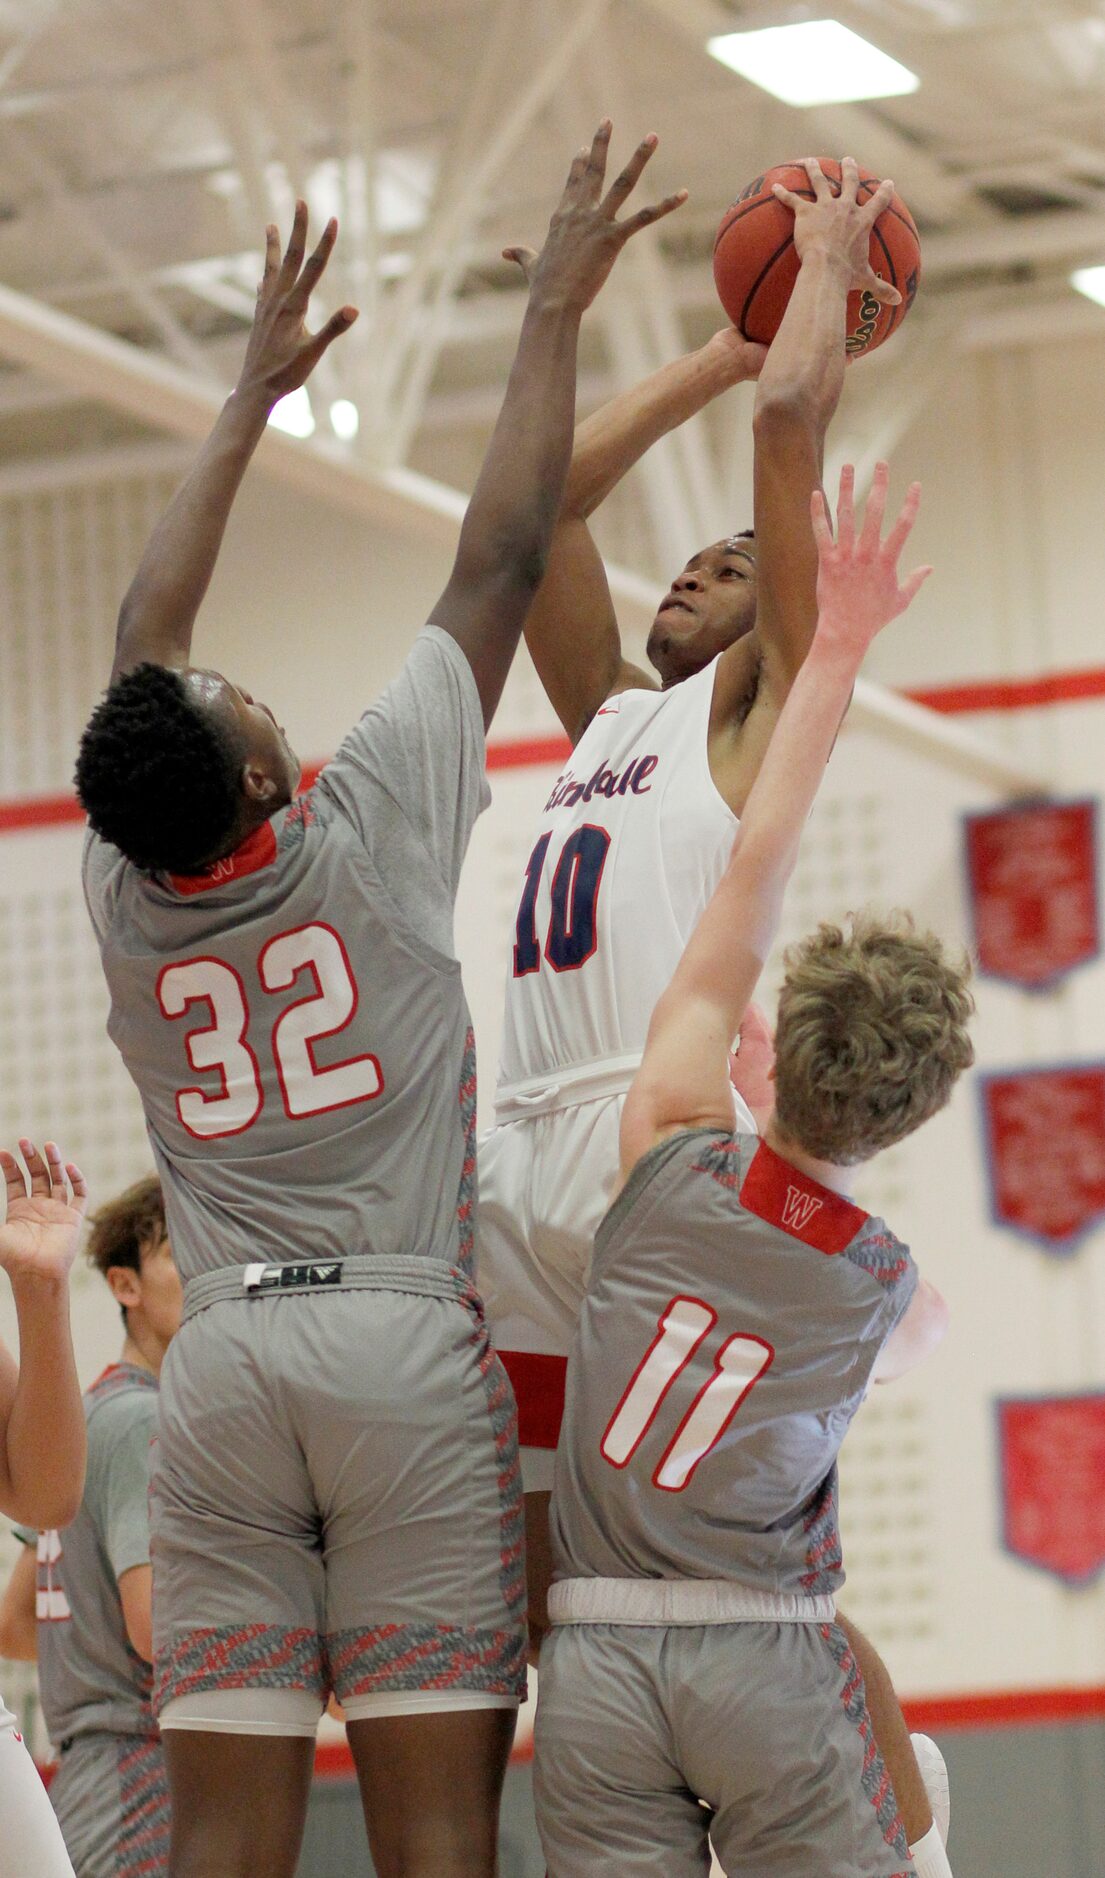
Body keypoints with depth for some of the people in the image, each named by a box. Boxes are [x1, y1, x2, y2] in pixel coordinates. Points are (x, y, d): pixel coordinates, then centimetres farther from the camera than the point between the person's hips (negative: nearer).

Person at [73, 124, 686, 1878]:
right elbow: (500, 559, 5)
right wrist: (554, 311, 15)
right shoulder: (373, 828, -1)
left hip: (221, 1362, 4)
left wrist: (252, 397, 33)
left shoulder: (121, 896, 9)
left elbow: (140, 642, 25)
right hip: (406, 1341, -3)